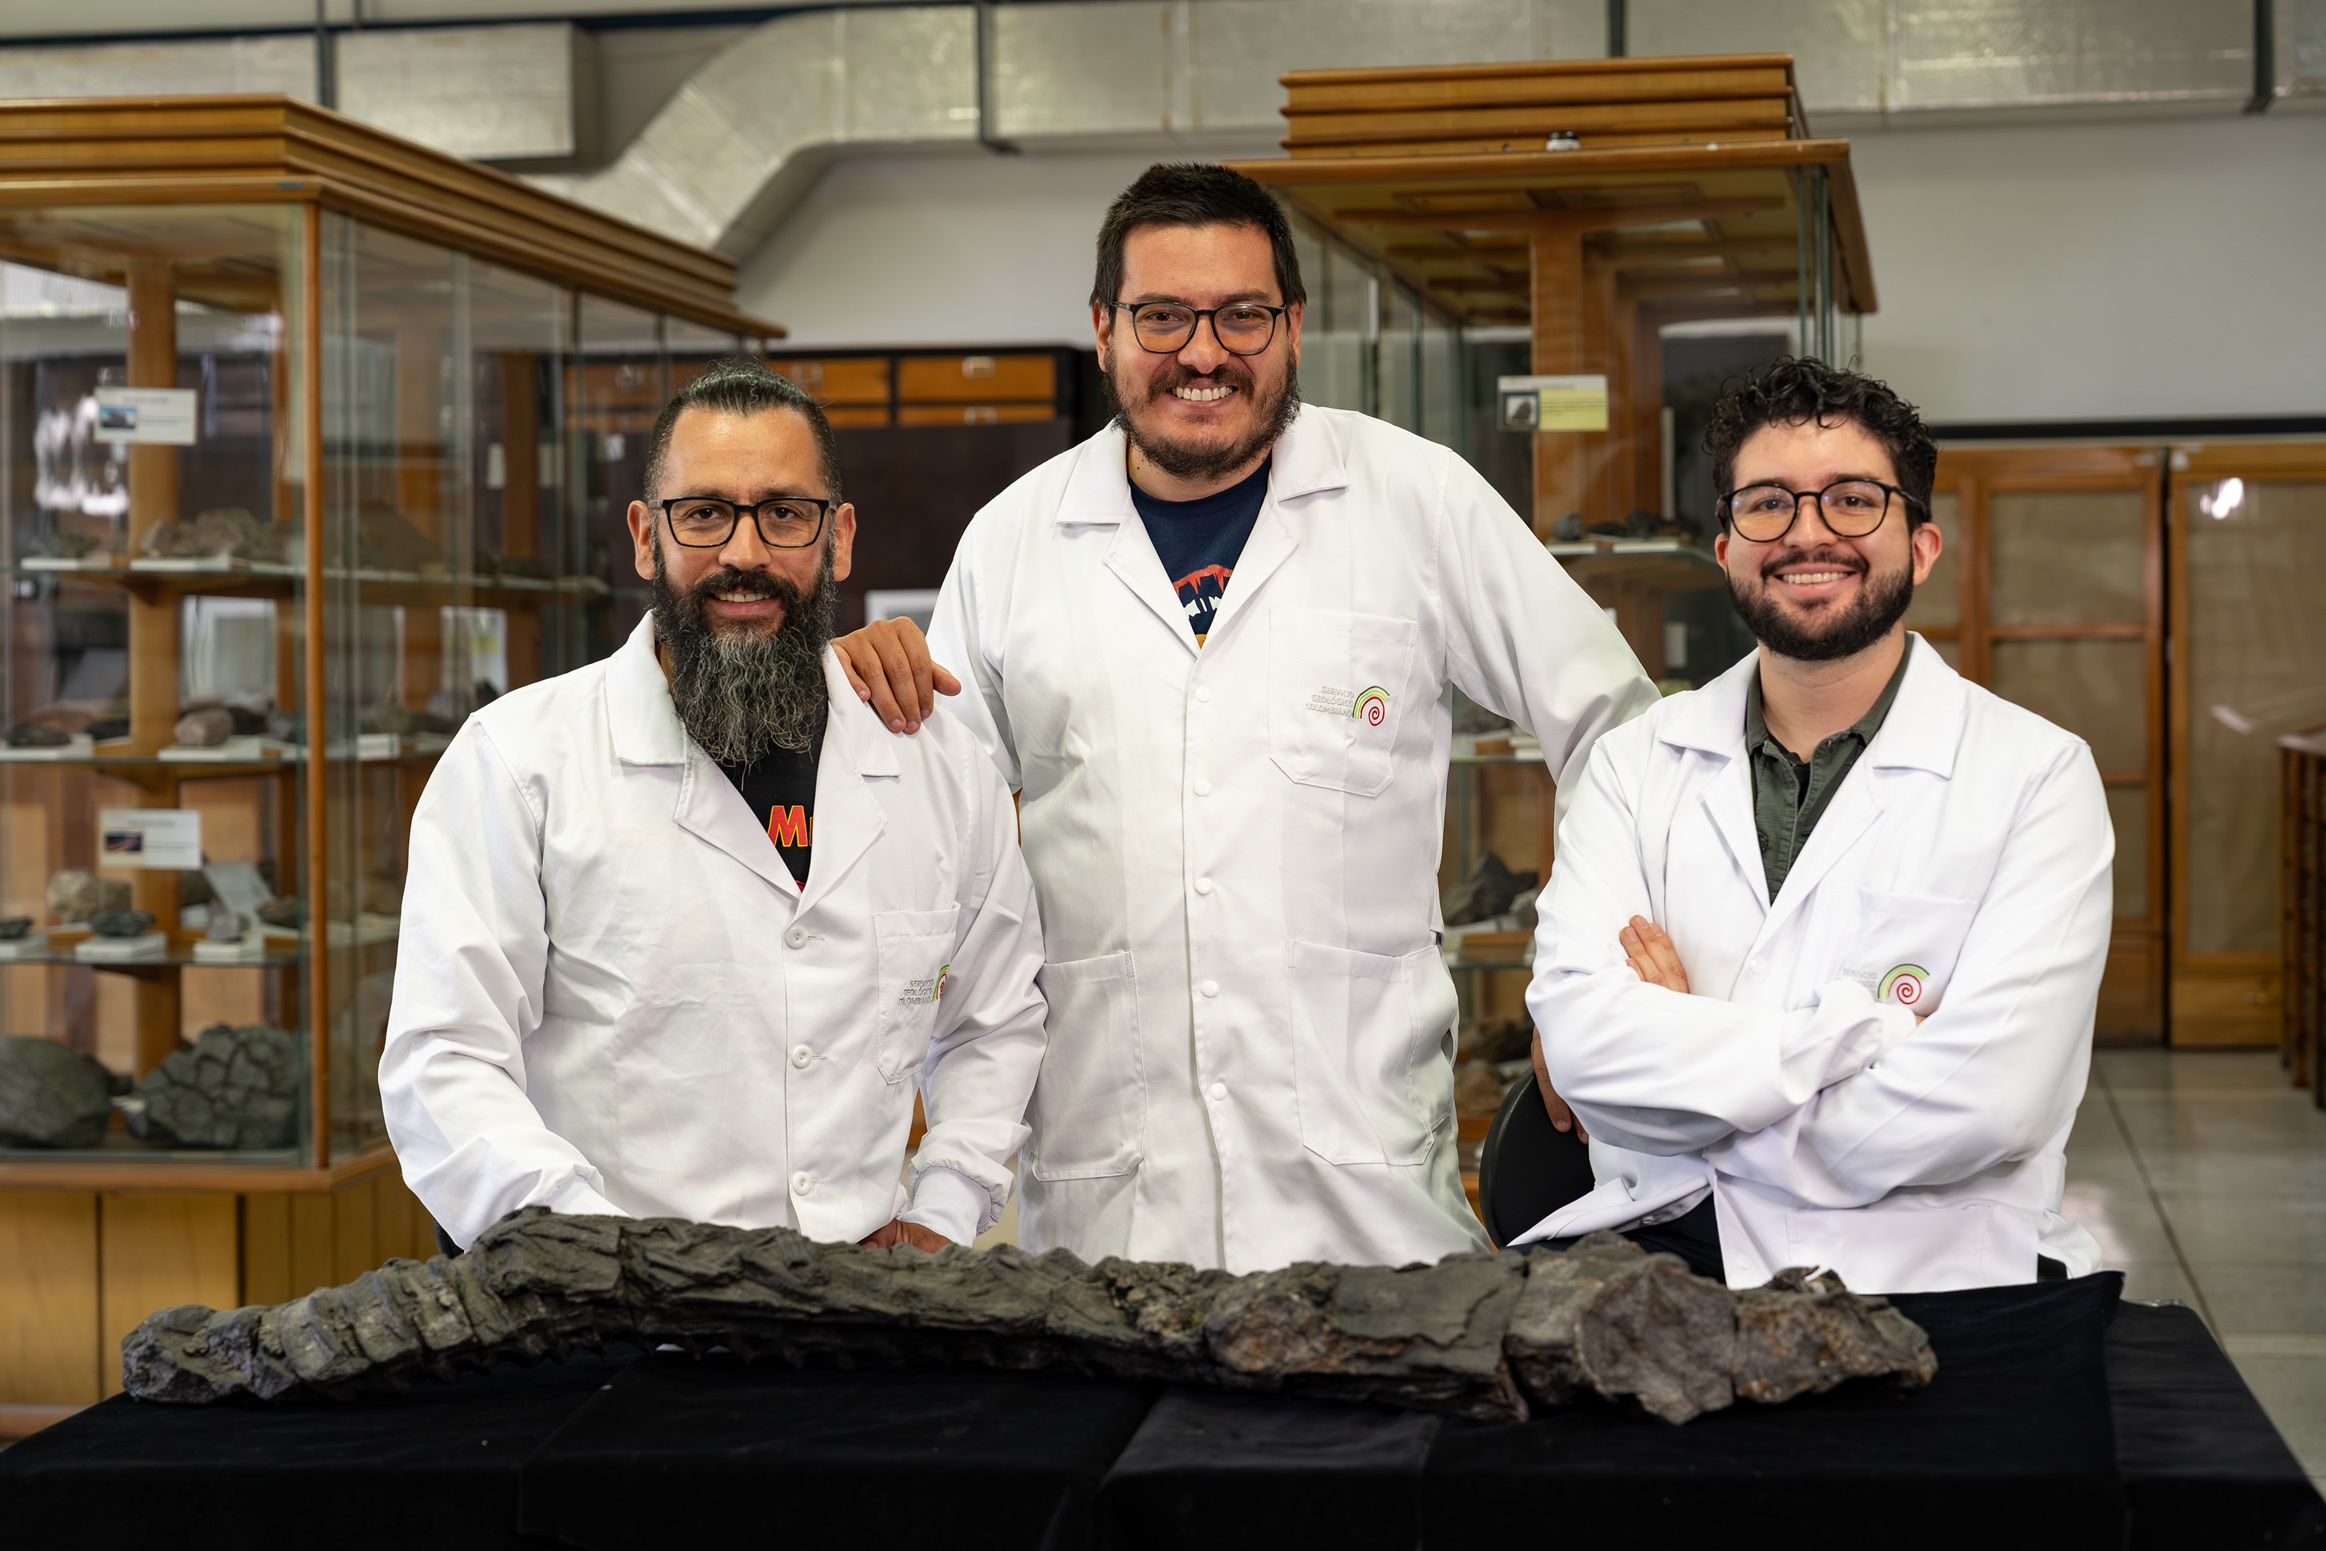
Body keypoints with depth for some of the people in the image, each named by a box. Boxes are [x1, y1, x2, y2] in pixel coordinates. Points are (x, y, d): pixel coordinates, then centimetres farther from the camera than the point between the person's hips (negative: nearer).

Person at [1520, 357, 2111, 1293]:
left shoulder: (2035, 774, 2)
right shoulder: (1636, 765, 12)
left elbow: (1982, 1108, -11)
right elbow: (1581, 1036, -4)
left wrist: (1666, 1053, -4)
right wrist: (1858, 1032, -12)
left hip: (1929, 1262, -2)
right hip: (1662, 1241, 3)